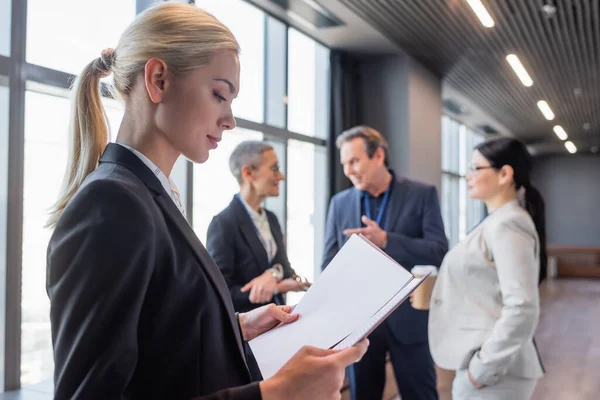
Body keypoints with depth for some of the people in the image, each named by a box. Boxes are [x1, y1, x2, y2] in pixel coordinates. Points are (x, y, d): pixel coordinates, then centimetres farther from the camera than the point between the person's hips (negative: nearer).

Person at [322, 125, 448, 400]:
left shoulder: (422, 195, -4)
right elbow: (329, 264, 7)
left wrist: (386, 240, -24)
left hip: (408, 318, -2)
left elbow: (439, 252, -11)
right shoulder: (340, 203, 6)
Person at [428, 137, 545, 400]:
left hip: (492, 374, -9)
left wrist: (483, 369, -21)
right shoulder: (496, 222, 12)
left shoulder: (507, 224, -18)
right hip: (479, 362, 9)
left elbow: (521, 309, -26)